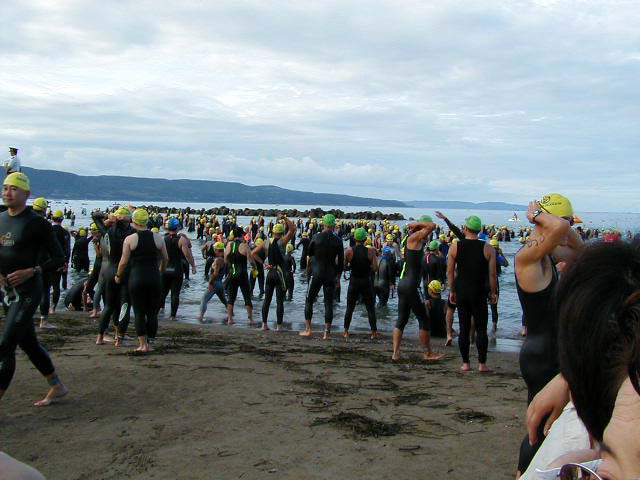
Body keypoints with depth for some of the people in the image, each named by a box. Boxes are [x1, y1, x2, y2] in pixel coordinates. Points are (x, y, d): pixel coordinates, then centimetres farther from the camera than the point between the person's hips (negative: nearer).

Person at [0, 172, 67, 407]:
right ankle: (57, 387, 32)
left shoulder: (37, 223, -11)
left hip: (27, 292, -8)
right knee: (28, 343, 17)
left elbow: (58, 258, -9)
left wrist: (31, 271, -21)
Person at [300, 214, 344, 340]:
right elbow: (341, 261, 0)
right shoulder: (338, 241, -3)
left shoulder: (316, 237, -5)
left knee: (309, 301, 11)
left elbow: (308, 255, 5)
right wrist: (338, 275, 10)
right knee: (329, 304, 5)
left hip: (317, 274, -1)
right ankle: (327, 332, 4)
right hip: (331, 275, 1)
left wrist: (307, 268, 22)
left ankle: (308, 329, 8)